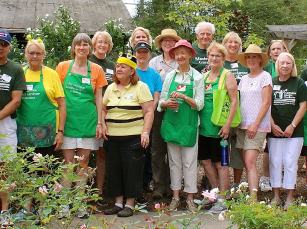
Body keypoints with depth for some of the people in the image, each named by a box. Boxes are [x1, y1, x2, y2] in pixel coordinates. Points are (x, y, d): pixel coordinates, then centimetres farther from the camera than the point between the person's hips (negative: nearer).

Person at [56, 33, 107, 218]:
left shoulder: (96, 70, 4)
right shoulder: (63, 67, 3)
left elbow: (98, 98, 6)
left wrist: (100, 123, 0)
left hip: (88, 121, 1)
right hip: (68, 120, -1)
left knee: (83, 163, 5)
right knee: (68, 163, 1)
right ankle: (65, 202, 10)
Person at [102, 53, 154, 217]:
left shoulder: (140, 87, -4)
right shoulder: (111, 88, 13)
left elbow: (149, 111, -8)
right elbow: (103, 109, 21)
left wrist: (145, 132, -16)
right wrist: (103, 125, 6)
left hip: (133, 137, -5)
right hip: (112, 136, 6)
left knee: (132, 170, -1)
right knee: (113, 170, 9)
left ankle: (130, 204, 10)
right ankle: (118, 202, 21)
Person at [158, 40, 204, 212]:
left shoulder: (197, 77, 0)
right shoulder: (170, 76, 7)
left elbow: (200, 104, -5)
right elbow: (161, 100, 8)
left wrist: (184, 97, -19)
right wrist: (166, 103, -14)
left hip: (189, 124, -2)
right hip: (171, 123, 3)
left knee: (190, 162, 2)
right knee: (174, 161, 9)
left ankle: (190, 198, 11)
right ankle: (175, 196, 17)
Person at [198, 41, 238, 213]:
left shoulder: (227, 75, -5)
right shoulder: (204, 76, 13)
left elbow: (234, 101, -10)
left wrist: (228, 124, -16)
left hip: (219, 127, -6)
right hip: (204, 126, 7)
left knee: (220, 164, 0)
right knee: (206, 160, 11)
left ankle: (222, 200, 9)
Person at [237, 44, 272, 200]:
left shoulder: (265, 76, -1)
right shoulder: (244, 79, 16)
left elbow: (266, 102, -8)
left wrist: (255, 124, -13)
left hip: (257, 126, -6)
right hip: (242, 125, 6)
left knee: (250, 162, -16)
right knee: (246, 162, 5)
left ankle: (253, 198, -17)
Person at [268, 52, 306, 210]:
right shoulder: (271, 83, 5)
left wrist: (292, 126, -9)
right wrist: (273, 125, -6)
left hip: (294, 131, -2)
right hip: (275, 131, 2)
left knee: (290, 162, -1)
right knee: (275, 162, 3)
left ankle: (290, 197, 8)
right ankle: (276, 196, 13)